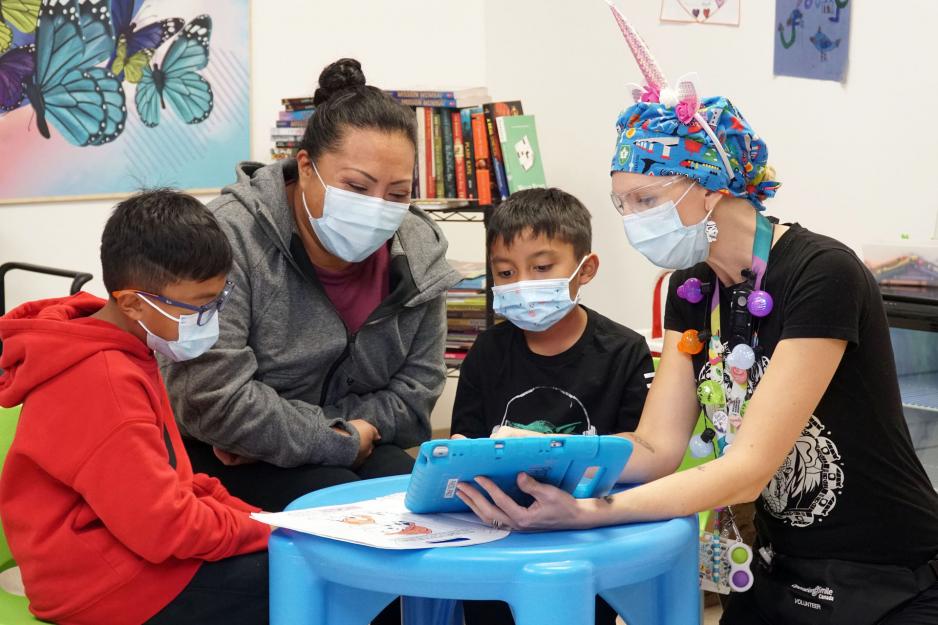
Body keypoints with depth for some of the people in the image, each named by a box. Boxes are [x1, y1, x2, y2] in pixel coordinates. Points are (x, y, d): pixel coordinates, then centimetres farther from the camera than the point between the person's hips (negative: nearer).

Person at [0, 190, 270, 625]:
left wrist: (255, 518, 5)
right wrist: (263, 532, -12)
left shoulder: (125, 356, 11)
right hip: (110, 588, -10)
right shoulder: (104, 382, -22)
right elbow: (163, 527, -25)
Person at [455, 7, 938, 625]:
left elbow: (748, 469, -28)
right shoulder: (693, 286, 1)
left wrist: (590, 513, -38)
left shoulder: (821, 275, -23)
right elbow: (655, 447, -5)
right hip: (781, 572, 6)